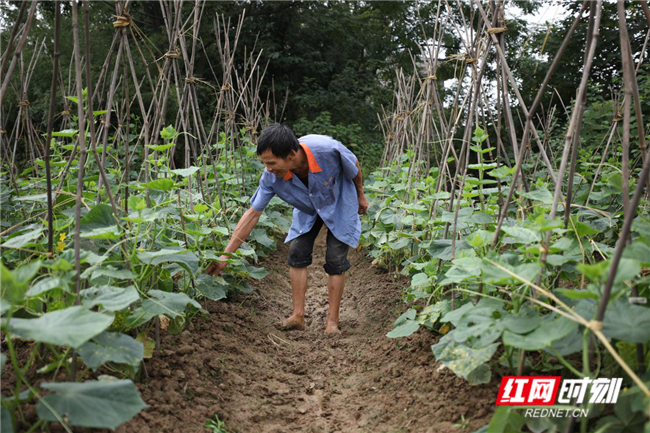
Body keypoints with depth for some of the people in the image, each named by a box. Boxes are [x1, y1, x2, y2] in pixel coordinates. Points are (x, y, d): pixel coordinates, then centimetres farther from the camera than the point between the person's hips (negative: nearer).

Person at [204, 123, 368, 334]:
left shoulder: (329, 149, -40)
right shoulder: (272, 176, -30)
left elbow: (354, 165, -17)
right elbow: (253, 213, -22)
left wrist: (361, 195, 1)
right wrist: (225, 255, -24)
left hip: (339, 204, -3)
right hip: (308, 208, 3)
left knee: (335, 260, -8)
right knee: (297, 253, -8)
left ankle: (332, 321, 2)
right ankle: (298, 315, 0)